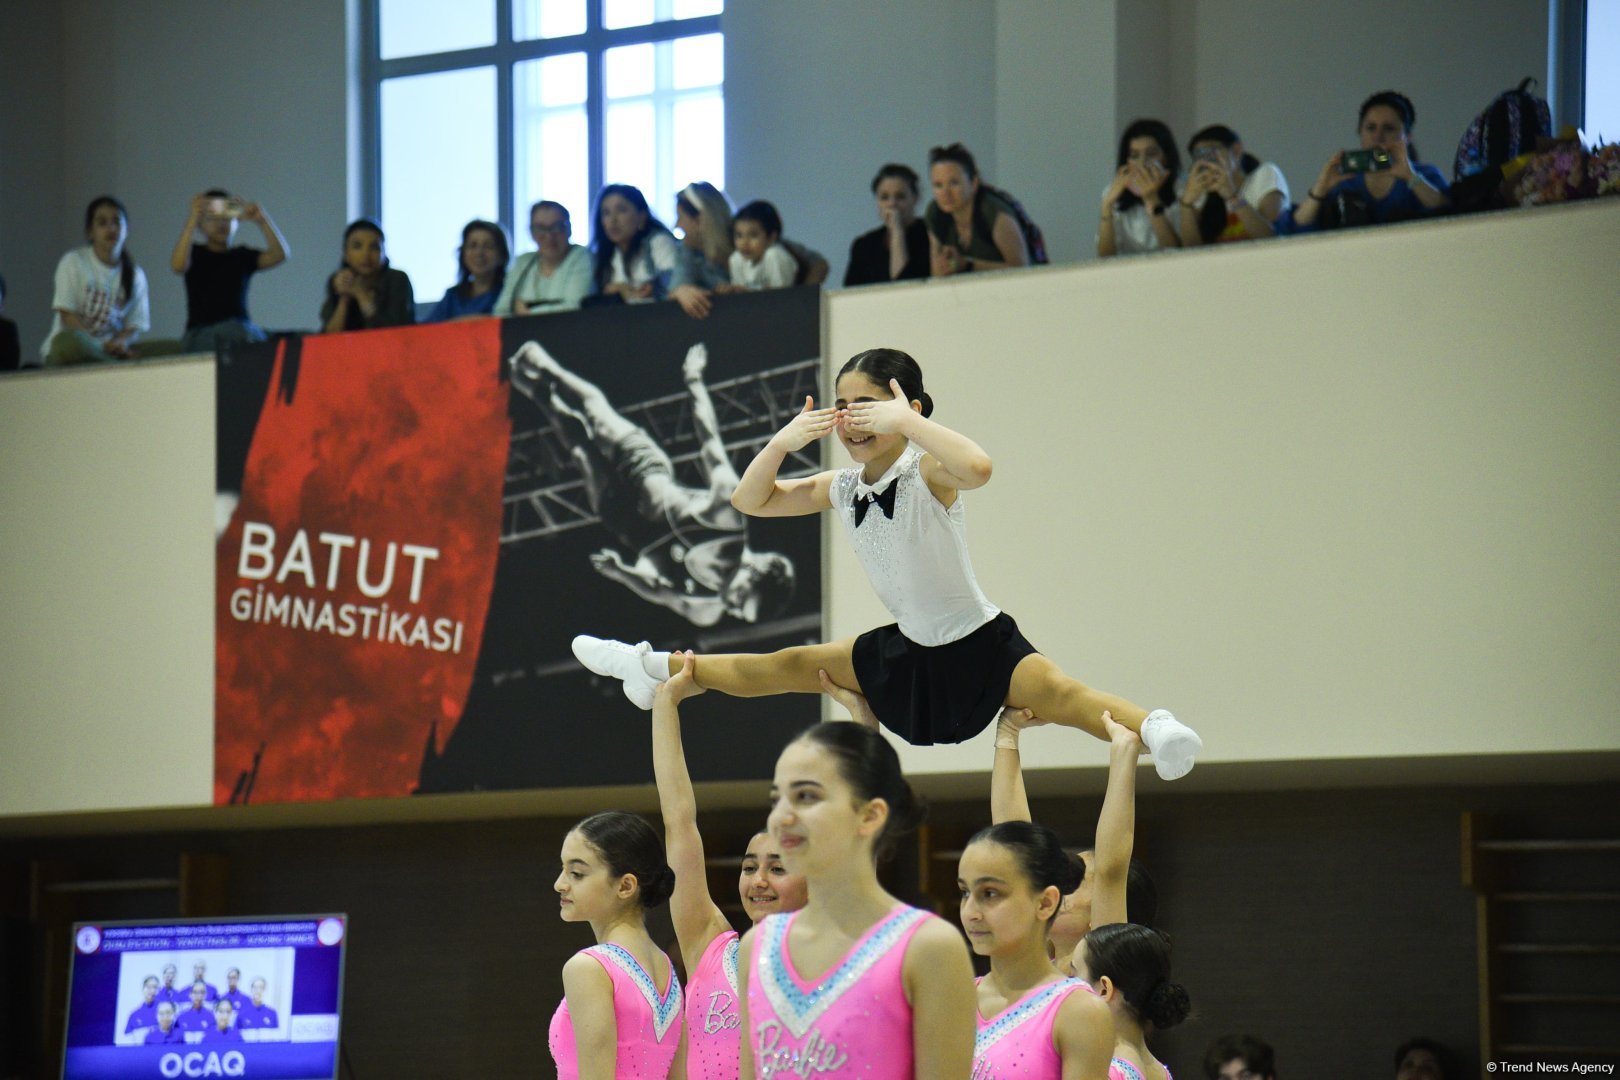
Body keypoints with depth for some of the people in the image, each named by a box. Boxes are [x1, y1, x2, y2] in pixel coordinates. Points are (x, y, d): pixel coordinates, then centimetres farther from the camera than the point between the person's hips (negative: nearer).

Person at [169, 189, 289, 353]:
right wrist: (193, 219, -22)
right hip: (202, 332, -2)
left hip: (242, 332, 2)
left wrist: (262, 220, -17)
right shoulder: (195, 253, 8)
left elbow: (279, 255, -2)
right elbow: (178, 265, -16)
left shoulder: (243, 256, 14)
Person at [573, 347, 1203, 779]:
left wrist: (906, 420, -40)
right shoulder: (842, 489, -1)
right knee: (791, 667, 21)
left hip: (980, 644, -7)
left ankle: (1152, 729, -56)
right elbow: (750, 501, 8)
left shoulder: (927, 472, -23)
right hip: (909, 650, 7)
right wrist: (783, 442, -11)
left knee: (1060, 695, -36)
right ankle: (657, 670, 36)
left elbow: (978, 467, -48)